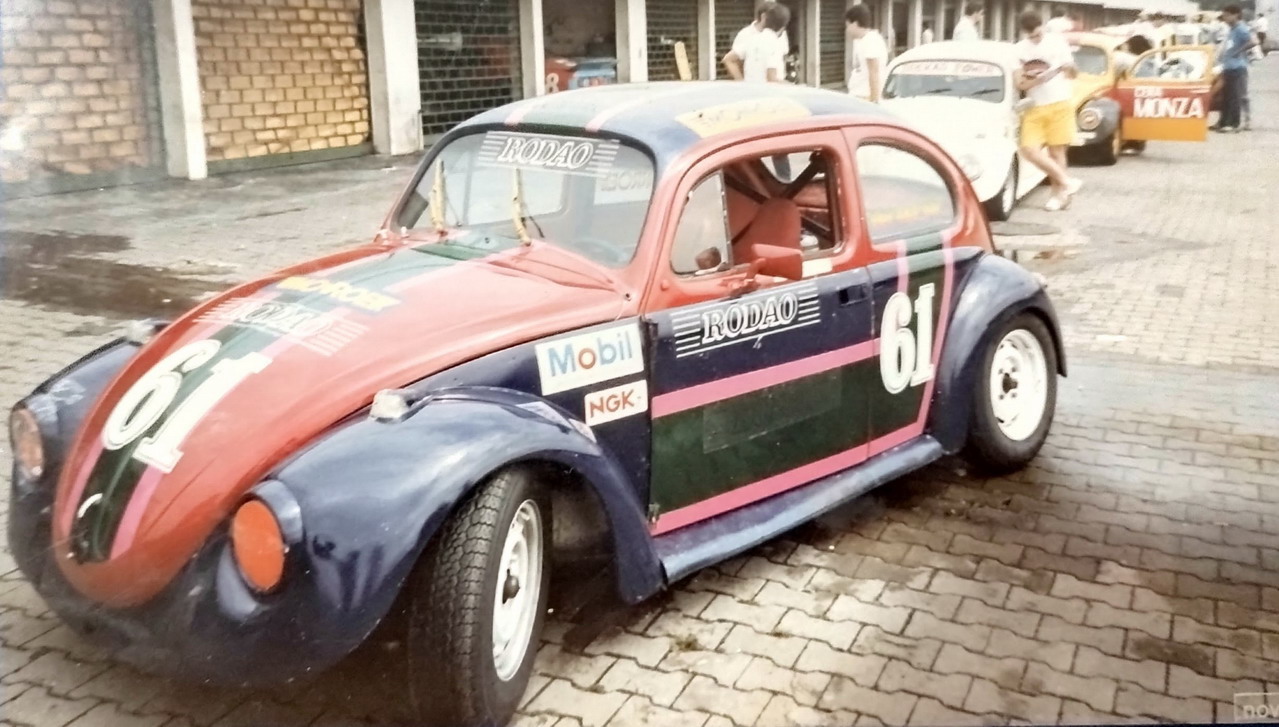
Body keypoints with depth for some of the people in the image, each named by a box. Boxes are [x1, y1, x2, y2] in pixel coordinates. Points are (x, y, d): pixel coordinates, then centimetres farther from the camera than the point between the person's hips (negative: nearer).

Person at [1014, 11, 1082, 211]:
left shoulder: (1057, 41, 2)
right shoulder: (1020, 49, 3)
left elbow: (1072, 74, 6)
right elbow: (1020, 84, -2)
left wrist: (1069, 68, -17)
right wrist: (1041, 78, -19)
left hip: (1060, 105, -2)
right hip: (1035, 108, 2)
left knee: (1056, 151, -1)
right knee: (1028, 149, -12)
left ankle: (1059, 194, 11)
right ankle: (1067, 181, 0)